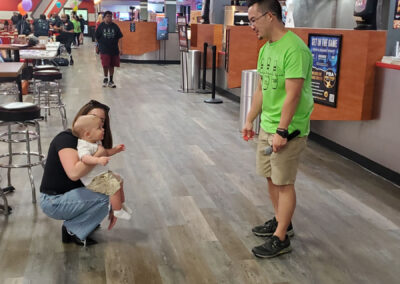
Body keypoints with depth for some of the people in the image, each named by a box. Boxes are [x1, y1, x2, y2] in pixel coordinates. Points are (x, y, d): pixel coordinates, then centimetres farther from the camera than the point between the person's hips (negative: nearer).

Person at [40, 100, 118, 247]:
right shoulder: (66, 138, -19)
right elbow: (74, 173, -37)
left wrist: (112, 208, 2)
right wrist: (98, 154, -27)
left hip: (69, 195, 9)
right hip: (53, 202, -9)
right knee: (104, 196, -22)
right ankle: (72, 231, -5)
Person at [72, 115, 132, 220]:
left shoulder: (96, 142, 8)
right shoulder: (83, 146, -24)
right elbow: (85, 158, -45)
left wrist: (115, 149, 12)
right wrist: (98, 160, -59)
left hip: (101, 174, 11)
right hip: (93, 180, -11)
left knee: (118, 180, 21)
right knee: (114, 187, -20)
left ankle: (121, 204, 39)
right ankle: (117, 211, -3)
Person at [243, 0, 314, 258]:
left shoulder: (294, 48, -20)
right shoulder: (265, 49, 9)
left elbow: (293, 95, -23)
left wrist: (281, 131, -22)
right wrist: (250, 120, 18)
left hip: (287, 130, -9)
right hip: (267, 126, 9)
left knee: (284, 183, 0)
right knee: (271, 177, 17)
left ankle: (281, 239, 11)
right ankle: (282, 222, 35)